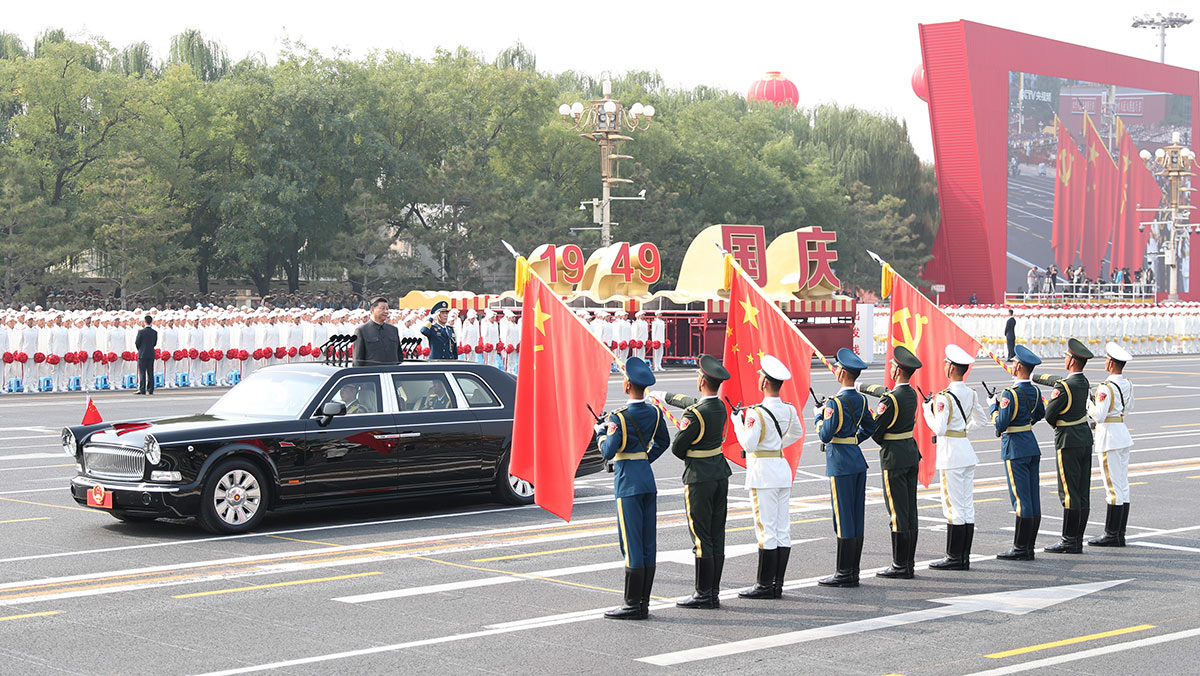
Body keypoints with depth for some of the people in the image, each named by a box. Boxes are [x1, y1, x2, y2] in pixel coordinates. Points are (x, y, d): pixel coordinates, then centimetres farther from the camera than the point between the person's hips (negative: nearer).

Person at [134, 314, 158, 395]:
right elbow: (155, 343, 8)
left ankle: (142, 389, -6)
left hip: (142, 354, -4)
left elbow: (137, 343, -4)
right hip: (151, 355, 4)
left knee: (142, 373, -2)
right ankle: (150, 390, 9)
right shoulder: (155, 332, 0)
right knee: (150, 372, 8)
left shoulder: (141, 332, -11)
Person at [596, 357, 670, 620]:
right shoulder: (654, 413, 6)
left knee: (631, 544, -5)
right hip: (648, 481, 7)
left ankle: (632, 605, -3)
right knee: (648, 543, 8)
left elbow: (608, 452, -16)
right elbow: (663, 442, 20)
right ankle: (643, 603, 12)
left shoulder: (619, 417, -16)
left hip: (627, 483, -7)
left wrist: (601, 433, 1)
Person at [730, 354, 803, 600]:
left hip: (763, 473, -7)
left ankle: (765, 585, 0)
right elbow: (797, 433, 23)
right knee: (783, 529, 8)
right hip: (783, 470, 7)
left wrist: (737, 422, -7)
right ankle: (777, 584, 13)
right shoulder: (789, 410, 6)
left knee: (766, 530, -4)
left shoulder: (757, 413, -18)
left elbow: (748, 445, -19)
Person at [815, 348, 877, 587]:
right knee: (856, 517, 10)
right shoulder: (861, 399, 8)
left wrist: (818, 416, -2)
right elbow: (869, 428, 20)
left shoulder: (836, 402, -17)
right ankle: (853, 572, 15)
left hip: (840, 464, -8)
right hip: (858, 461, 8)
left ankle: (844, 574, -1)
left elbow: (825, 435, -17)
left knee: (843, 517, -4)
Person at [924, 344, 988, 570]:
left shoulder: (946, 397, -18)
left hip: (951, 454, -8)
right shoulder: (971, 394, 8)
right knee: (967, 506, 9)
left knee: (953, 506, -3)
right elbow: (981, 420, 20)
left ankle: (954, 558, 1)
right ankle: (964, 557, 14)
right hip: (966, 450, 8)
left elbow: (939, 428, -21)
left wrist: (927, 409, -8)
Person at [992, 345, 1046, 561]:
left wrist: (993, 405, -1)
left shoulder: (1011, 394, -18)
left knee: (1020, 499, -5)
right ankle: (1028, 547, 15)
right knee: (1033, 499, 9)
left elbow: (1000, 424, -19)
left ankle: (1020, 549, -1)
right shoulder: (1035, 391, 6)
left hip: (1015, 449, -8)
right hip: (1032, 447, 8)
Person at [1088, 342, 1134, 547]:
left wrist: (1088, 404, -4)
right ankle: (1120, 535, 16)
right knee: (1123, 485, 11)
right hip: (1123, 434, 9)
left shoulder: (1106, 388, -19)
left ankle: (1111, 535, -1)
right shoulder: (1127, 385, 8)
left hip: (1109, 436, -9)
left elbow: (1099, 416, -21)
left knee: (1113, 487, -5)